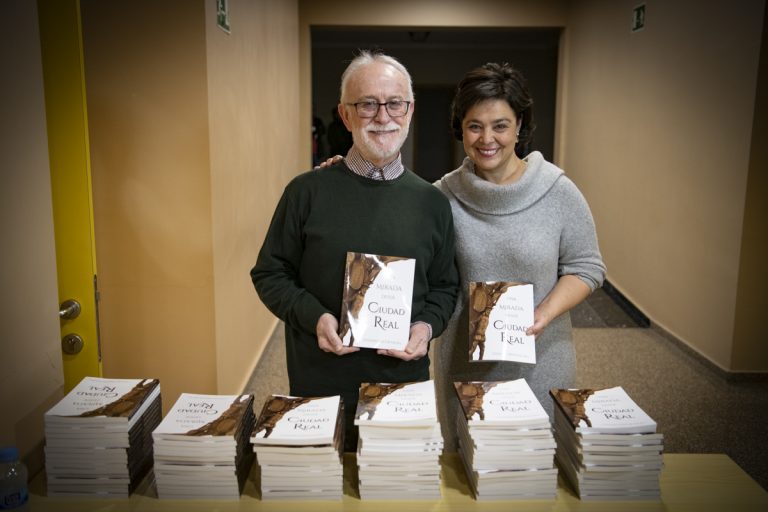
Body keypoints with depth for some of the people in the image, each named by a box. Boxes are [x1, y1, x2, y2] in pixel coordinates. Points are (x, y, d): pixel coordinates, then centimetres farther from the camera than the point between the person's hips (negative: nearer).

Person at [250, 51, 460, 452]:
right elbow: (269, 274, 1)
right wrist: (313, 317, -15)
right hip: (319, 385, -1)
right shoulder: (307, 192, -4)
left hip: (406, 380, 2)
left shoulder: (432, 203, 3)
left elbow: (445, 286, 10)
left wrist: (427, 325, -9)